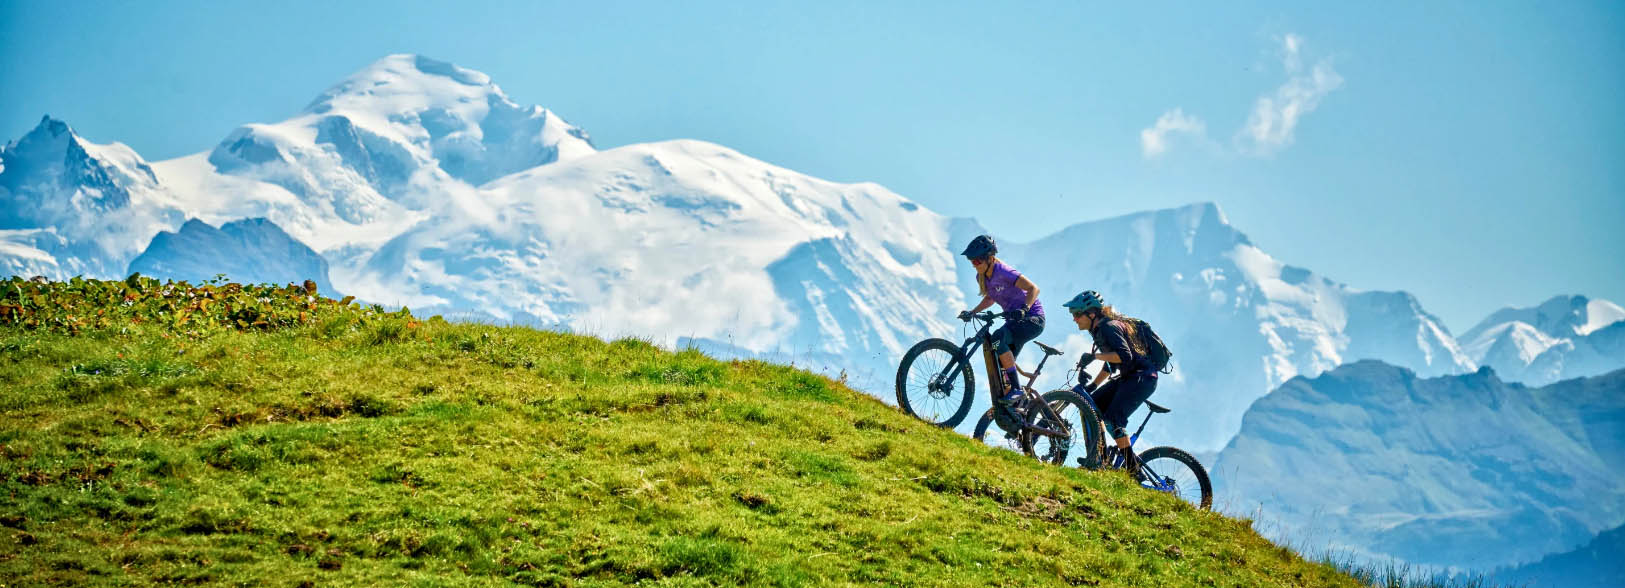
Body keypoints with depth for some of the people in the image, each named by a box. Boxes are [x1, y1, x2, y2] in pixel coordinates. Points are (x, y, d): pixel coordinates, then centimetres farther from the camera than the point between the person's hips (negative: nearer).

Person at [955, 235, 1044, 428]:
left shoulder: (1004, 272, -21)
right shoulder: (982, 278, 3)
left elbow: (1033, 288, -27)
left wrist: (1024, 308, -43)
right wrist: (972, 312, 7)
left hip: (1033, 319, -9)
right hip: (1016, 319, 9)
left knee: (998, 338, -32)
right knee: (1000, 366, -2)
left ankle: (1016, 389, -27)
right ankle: (1011, 410, 5)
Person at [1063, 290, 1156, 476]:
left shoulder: (1109, 327, -16)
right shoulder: (1099, 330, 14)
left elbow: (1124, 355, -30)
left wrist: (1093, 356, -31)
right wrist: (1092, 384, 15)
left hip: (1142, 377, -10)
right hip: (1127, 377, 10)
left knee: (1113, 417, -20)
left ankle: (1131, 466, -16)